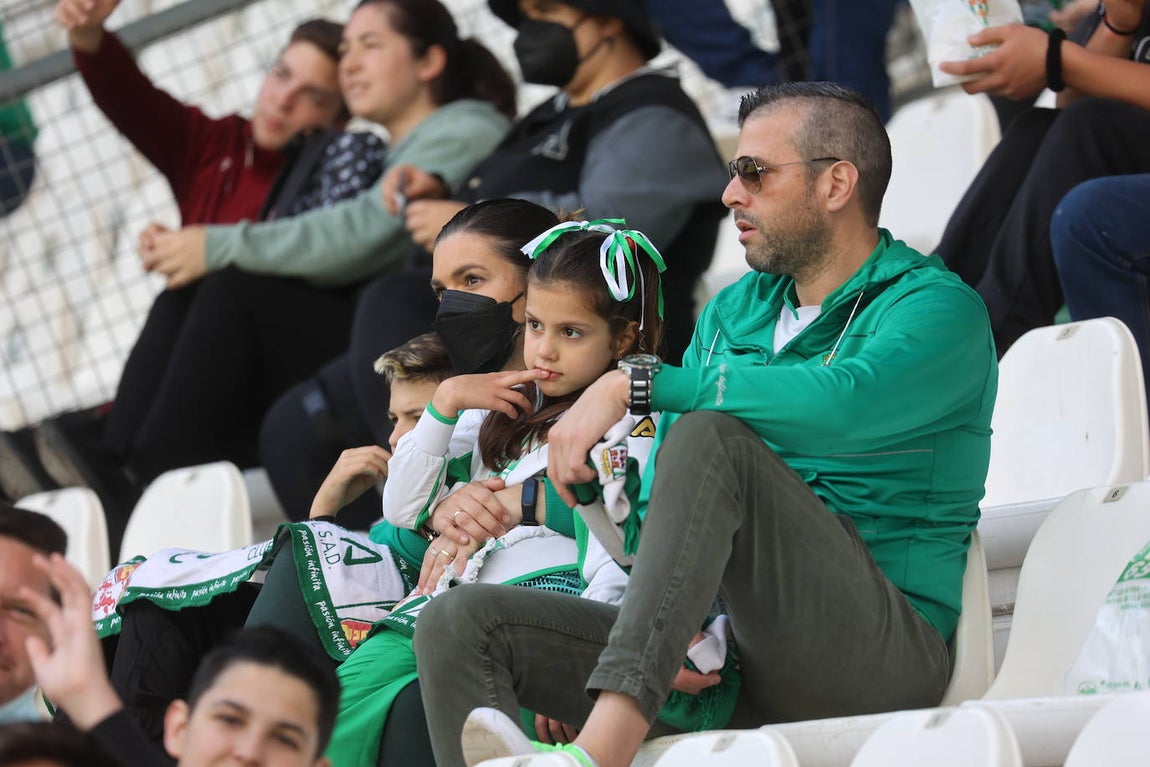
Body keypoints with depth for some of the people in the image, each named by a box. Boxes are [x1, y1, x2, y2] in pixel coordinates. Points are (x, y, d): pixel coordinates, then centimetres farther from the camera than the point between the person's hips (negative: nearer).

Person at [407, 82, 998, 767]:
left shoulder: (938, 309, -3)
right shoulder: (731, 314, 21)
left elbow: (840, 403, -26)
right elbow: (660, 501, 18)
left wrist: (633, 385, -22)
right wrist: (682, 625, -3)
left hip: (885, 655, -7)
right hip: (728, 659, 7)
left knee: (713, 437, -30)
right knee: (459, 625, -9)